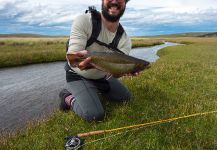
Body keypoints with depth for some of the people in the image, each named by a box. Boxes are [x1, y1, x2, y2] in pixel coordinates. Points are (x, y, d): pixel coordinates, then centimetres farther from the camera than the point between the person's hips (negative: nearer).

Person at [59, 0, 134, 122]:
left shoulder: (125, 39, -11)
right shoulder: (84, 21, -23)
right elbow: (72, 55, -32)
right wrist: (84, 56, -56)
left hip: (103, 76, 6)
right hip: (78, 76, -5)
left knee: (126, 98, 16)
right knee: (95, 115, -25)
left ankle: (95, 91, 27)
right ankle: (69, 97, 4)